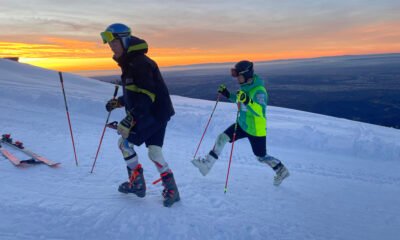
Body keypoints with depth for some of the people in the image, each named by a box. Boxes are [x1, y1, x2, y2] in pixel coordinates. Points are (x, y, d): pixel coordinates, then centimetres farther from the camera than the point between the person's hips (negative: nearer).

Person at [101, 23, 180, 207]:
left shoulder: (139, 63, -17)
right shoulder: (129, 63, 16)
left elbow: (147, 94, -26)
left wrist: (131, 118, -29)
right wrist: (118, 102, 15)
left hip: (153, 114, -10)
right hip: (159, 113, 10)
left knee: (125, 142, 2)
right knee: (154, 152, 8)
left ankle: (137, 182, 12)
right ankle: (171, 189, 11)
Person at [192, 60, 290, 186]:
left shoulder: (259, 91, -26)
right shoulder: (245, 86, -1)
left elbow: (260, 112, -36)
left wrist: (247, 101, -48)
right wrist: (228, 94, 6)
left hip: (256, 130, -7)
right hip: (242, 124, 8)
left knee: (261, 157, 9)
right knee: (222, 138, -2)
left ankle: (281, 170, 33)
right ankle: (207, 164, 6)